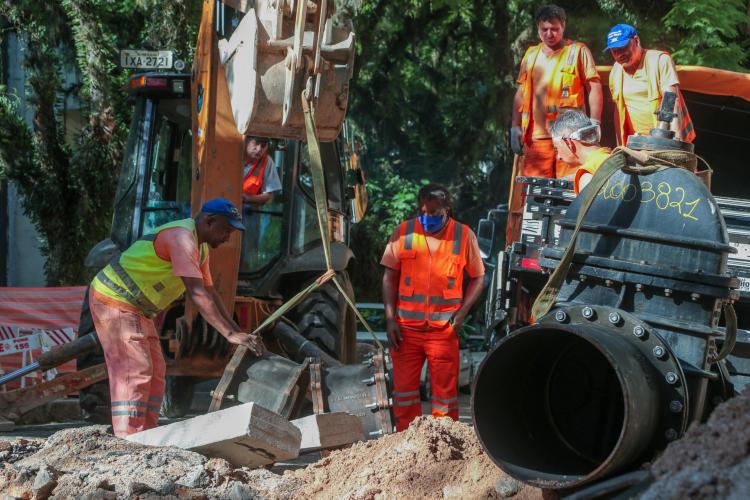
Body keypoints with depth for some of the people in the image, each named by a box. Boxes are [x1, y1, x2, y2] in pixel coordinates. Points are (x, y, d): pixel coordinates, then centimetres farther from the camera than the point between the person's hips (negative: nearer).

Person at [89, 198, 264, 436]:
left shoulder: (201, 246, 10)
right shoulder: (182, 238, -23)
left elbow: (210, 292, 14)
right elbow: (197, 293, -31)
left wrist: (238, 330, 5)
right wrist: (230, 334, -34)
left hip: (135, 307, 11)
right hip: (114, 299, -11)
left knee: (155, 372, 8)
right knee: (134, 370, -16)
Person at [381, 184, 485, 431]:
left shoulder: (464, 235, -1)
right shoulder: (404, 232, 0)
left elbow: (478, 278, 7)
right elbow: (390, 277, 4)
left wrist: (461, 313, -6)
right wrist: (390, 319, -3)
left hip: (444, 329, -1)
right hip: (406, 328, 1)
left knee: (445, 390, 6)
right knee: (404, 389, 8)